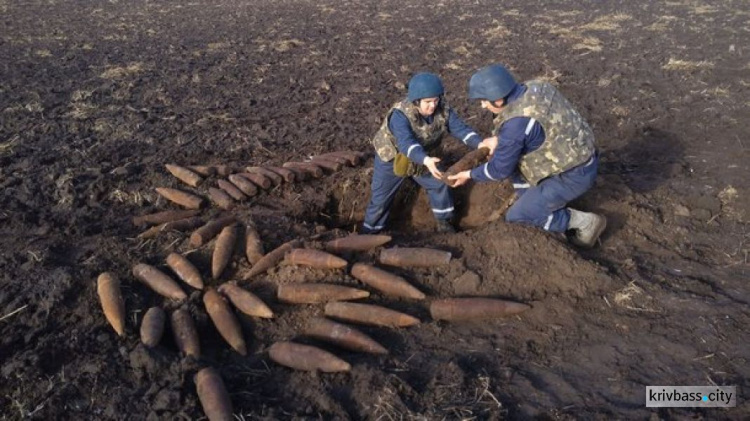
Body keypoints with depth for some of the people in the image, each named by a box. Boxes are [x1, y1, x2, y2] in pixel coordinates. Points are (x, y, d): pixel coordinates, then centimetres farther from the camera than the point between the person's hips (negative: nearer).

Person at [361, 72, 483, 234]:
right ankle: (369, 231, 24)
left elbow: (459, 127, -24)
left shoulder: (443, 110, -19)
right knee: (381, 197, 4)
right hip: (392, 158, -5)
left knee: (440, 184, 9)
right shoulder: (400, 115, -38)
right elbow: (406, 143, -51)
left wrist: (479, 144, -42)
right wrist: (425, 160, -69)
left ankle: (444, 223, 28)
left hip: (422, 159, 5)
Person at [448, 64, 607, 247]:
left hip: (573, 175, -9)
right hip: (580, 155, 9)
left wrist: (470, 175, 1)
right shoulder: (535, 87, -2)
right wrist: (498, 139, 11)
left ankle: (584, 221, 6)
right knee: (515, 157, 19)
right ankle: (531, 203, 25)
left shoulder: (516, 123, -27)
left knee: (516, 217, 2)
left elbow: (501, 168, -15)